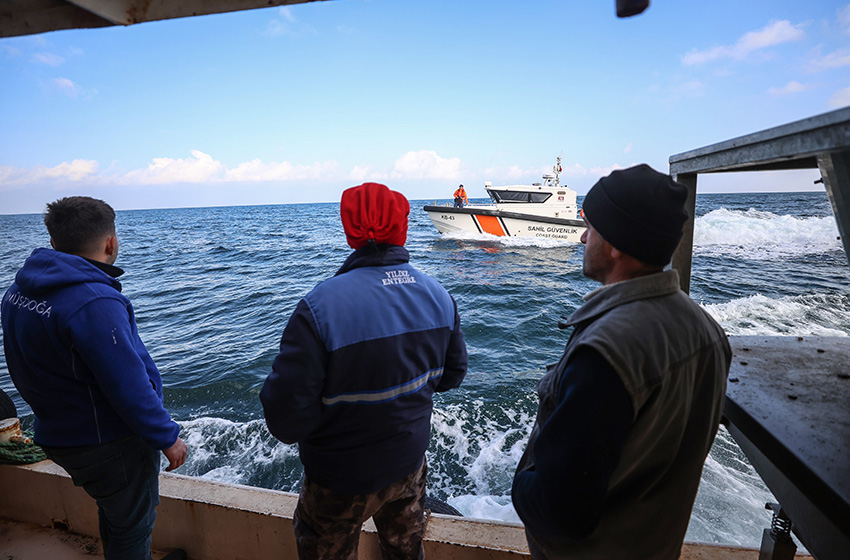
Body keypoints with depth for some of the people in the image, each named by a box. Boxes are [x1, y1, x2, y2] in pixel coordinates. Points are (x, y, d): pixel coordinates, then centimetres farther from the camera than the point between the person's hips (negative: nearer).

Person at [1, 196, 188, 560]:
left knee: (113, 509, 29)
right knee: (132, 524, 15)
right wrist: (167, 437, -16)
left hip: (57, 433, 9)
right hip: (111, 443, -8)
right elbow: (128, 388, -28)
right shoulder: (94, 302, -30)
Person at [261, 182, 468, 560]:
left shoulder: (319, 307, -31)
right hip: (411, 461, 5)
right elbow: (452, 374, -1)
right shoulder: (438, 295, -13)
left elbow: (286, 420, -28)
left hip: (343, 478, -4)